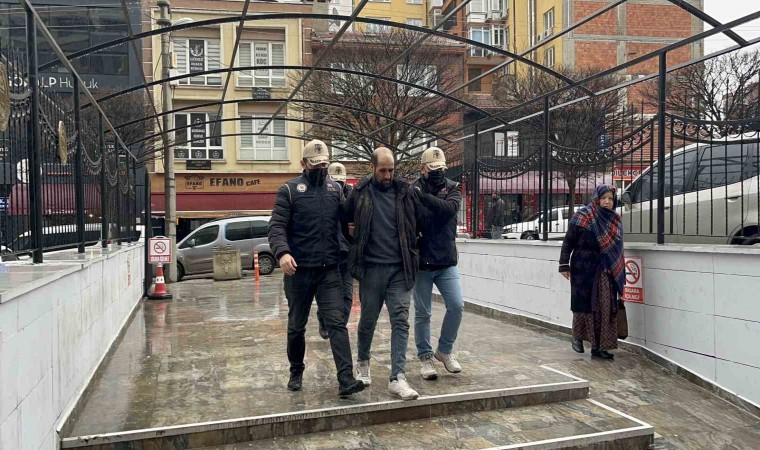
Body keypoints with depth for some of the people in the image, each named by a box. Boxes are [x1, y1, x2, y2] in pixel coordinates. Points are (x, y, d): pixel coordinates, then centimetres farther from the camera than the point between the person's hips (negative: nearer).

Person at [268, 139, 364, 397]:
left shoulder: (335, 189, 10)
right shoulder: (289, 190, -1)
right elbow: (276, 226, -9)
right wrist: (282, 252, -27)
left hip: (329, 270, 2)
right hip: (298, 270, -1)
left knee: (336, 322, -7)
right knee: (296, 325, 12)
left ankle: (346, 379, -9)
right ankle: (296, 372, 32)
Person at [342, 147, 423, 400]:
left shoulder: (405, 192, 3)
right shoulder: (360, 193, 0)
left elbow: (419, 223, 12)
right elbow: (344, 219, 11)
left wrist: (412, 254, 11)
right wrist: (357, 244, 9)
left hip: (400, 269, 1)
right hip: (371, 268, 0)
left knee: (401, 321, -4)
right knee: (368, 319, 12)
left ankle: (397, 378, -2)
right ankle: (363, 362, 37)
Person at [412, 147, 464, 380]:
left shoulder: (452, 188, 4)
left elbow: (450, 208, -18)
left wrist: (423, 197, -28)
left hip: (447, 262, 2)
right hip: (421, 263, -2)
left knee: (456, 305, -3)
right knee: (422, 314, 6)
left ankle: (444, 350, 18)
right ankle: (425, 357, 22)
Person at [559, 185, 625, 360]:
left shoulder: (615, 221, 9)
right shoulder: (582, 216, -6)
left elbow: (618, 248, 13)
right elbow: (568, 242, -5)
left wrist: (620, 275, 13)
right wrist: (564, 265, -10)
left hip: (605, 271, 4)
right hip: (584, 268, -4)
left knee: (605, 307, 2)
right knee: (584, 303, 2)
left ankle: (598, 345, 11)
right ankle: (577, 337, 24)